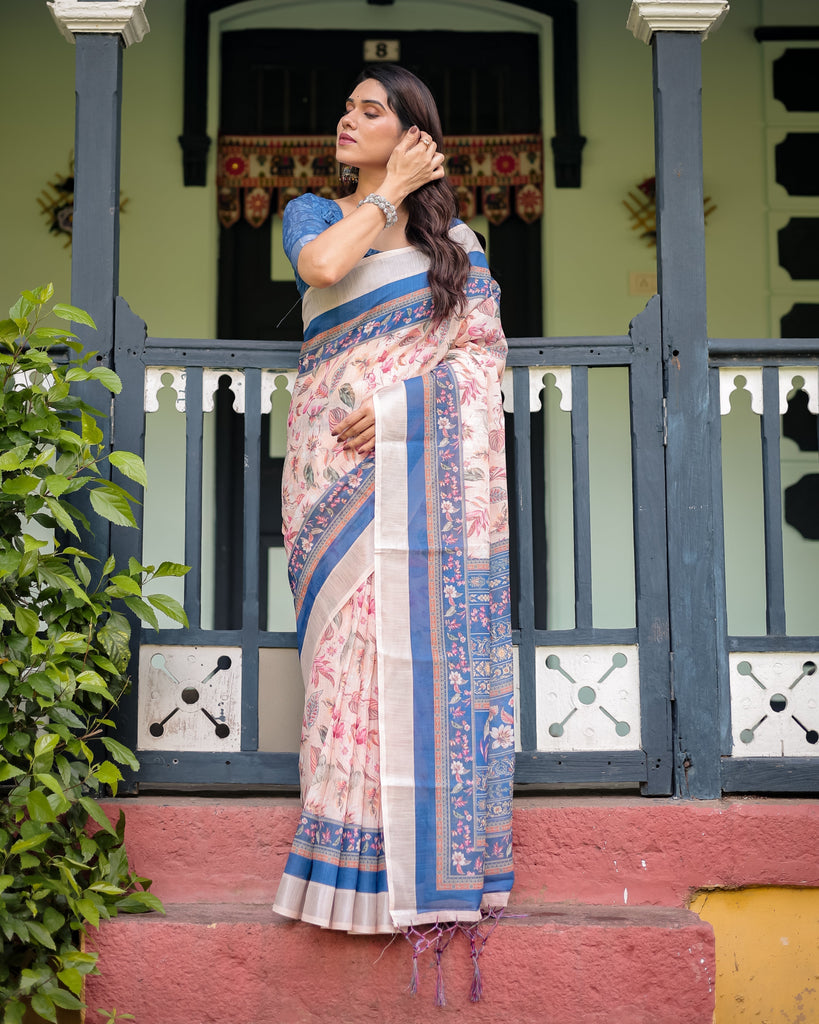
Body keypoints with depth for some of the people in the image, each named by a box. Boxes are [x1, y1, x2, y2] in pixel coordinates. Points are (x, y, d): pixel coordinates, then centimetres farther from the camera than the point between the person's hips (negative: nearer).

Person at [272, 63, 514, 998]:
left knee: (432, 640, -7)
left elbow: (485, 348, 3)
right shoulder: (312, 213, 15)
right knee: (351, 640, -7)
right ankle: (364, 865, -2)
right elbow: (324, 265, -10)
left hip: (427, 462, 0)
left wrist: (398, 401, -10)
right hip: (337, 463, 0)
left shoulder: (454, 238, 14)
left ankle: (439, 860, -1)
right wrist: (388, 193, 1)